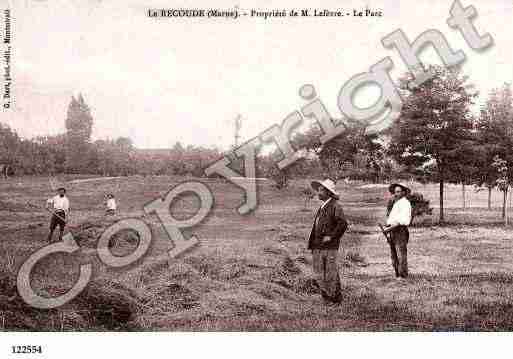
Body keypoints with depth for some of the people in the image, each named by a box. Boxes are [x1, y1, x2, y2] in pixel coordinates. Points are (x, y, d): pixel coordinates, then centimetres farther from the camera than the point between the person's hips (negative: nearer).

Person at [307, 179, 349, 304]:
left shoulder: (335, 206, -9)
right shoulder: (322, 207, 17)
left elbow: (343, 224, -19)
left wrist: (331, 236, -17)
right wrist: (312, 244, 15)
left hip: (329, 247, -8)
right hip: (318, 247, 8)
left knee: (331, 273, 1)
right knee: (319, 273, 10)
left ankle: (336, 297, 15)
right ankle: (326, 296, 21)